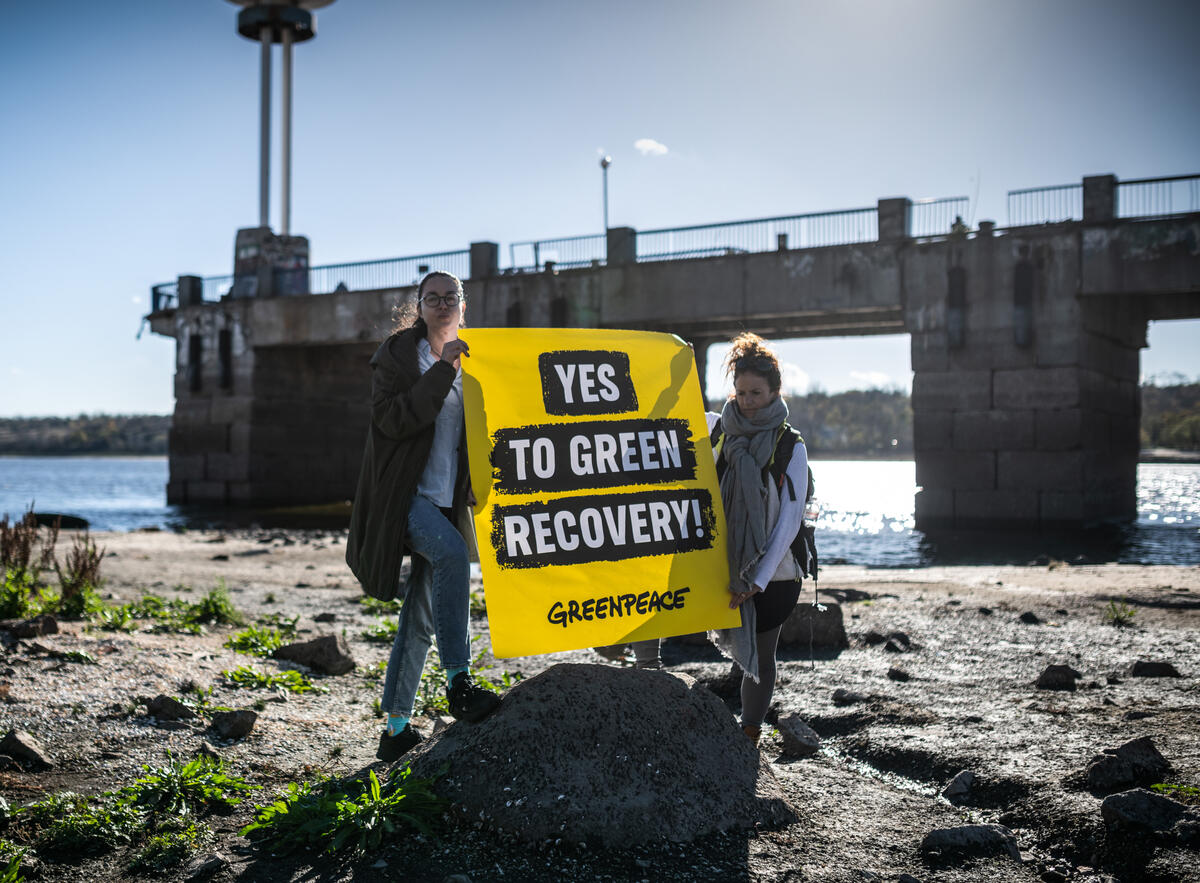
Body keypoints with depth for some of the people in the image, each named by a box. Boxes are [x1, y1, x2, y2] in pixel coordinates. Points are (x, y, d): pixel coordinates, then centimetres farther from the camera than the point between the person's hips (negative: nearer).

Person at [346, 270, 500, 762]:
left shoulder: (470, 361, 14)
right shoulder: (397, 354, -1)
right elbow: (391, 418, -16)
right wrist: (442, 370, -21)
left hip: (446, 501, 6)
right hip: (403, 496, -6)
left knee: (421, 619, 6)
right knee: (452, 554, -33)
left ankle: (396, 729, 15)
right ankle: (457, 684, -31)